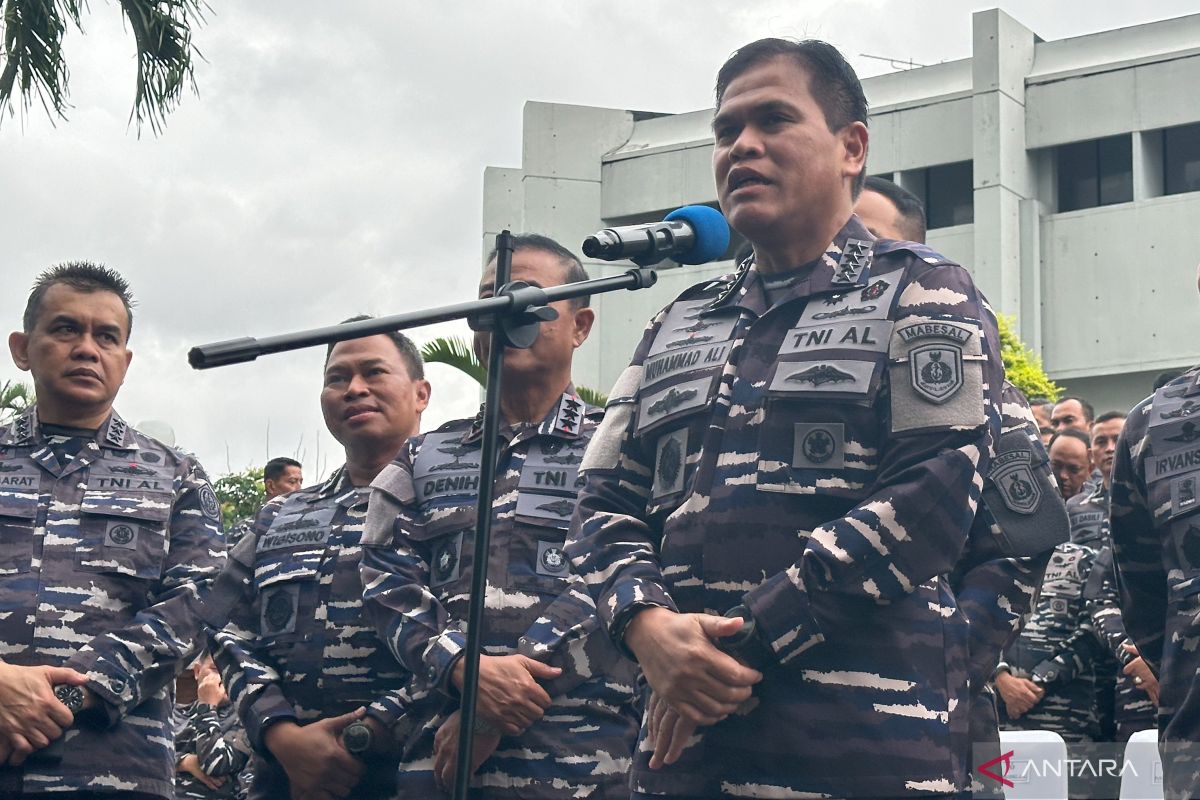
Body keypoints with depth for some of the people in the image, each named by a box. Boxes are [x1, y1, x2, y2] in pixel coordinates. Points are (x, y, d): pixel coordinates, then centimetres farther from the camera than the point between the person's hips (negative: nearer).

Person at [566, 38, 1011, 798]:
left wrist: (750, 643, -13)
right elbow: (607, 501, 14)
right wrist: (649, 625, -7)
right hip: (684, 724, 5)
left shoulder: (922, 296, 3)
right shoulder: (679, 326, 20)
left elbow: (933, 494, -11)